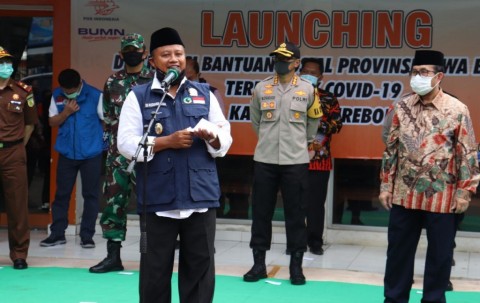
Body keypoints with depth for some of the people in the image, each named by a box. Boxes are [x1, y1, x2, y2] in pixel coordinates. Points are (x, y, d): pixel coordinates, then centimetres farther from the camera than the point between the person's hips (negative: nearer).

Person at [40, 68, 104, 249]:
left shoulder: (95, 95, -10)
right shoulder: (57, 96, 0)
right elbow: (52, 122, 4)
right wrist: (66, 112, -14)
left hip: (91, 154, -3)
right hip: (66, 153, 3)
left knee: (90, 194, 3)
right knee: (61, 194, 7)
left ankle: (87, 235, 12)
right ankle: (57, 233, 16)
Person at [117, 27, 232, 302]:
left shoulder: (205, 94, 12)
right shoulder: (138, 97, 3)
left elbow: (226, 140, 10)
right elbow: (127, 144, -5)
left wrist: (211, 137, -12)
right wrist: (168, 141, -15)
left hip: (201, 196, 2)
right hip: (157, 199, -2)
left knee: (200, 268, 8)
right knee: (155, 270, 7)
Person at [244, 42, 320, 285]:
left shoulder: (307, 89, -1)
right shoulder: (261, 88, 2)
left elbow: (313, 120, 14)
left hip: (295, 161, -1)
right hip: (264, 159, 2)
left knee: (296, 214, 3)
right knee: (261, 212, 5)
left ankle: (296, 266, 12)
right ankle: (259, 264, 15)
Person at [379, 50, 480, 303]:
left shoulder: (457, 110, -8)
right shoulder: (402, 107, 2)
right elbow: (391, 149, 8)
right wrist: (386, 185, 6)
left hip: (442, 197, -3)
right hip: (404, 194, 3)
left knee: (440, 253, 8)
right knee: (398, 249, 12)